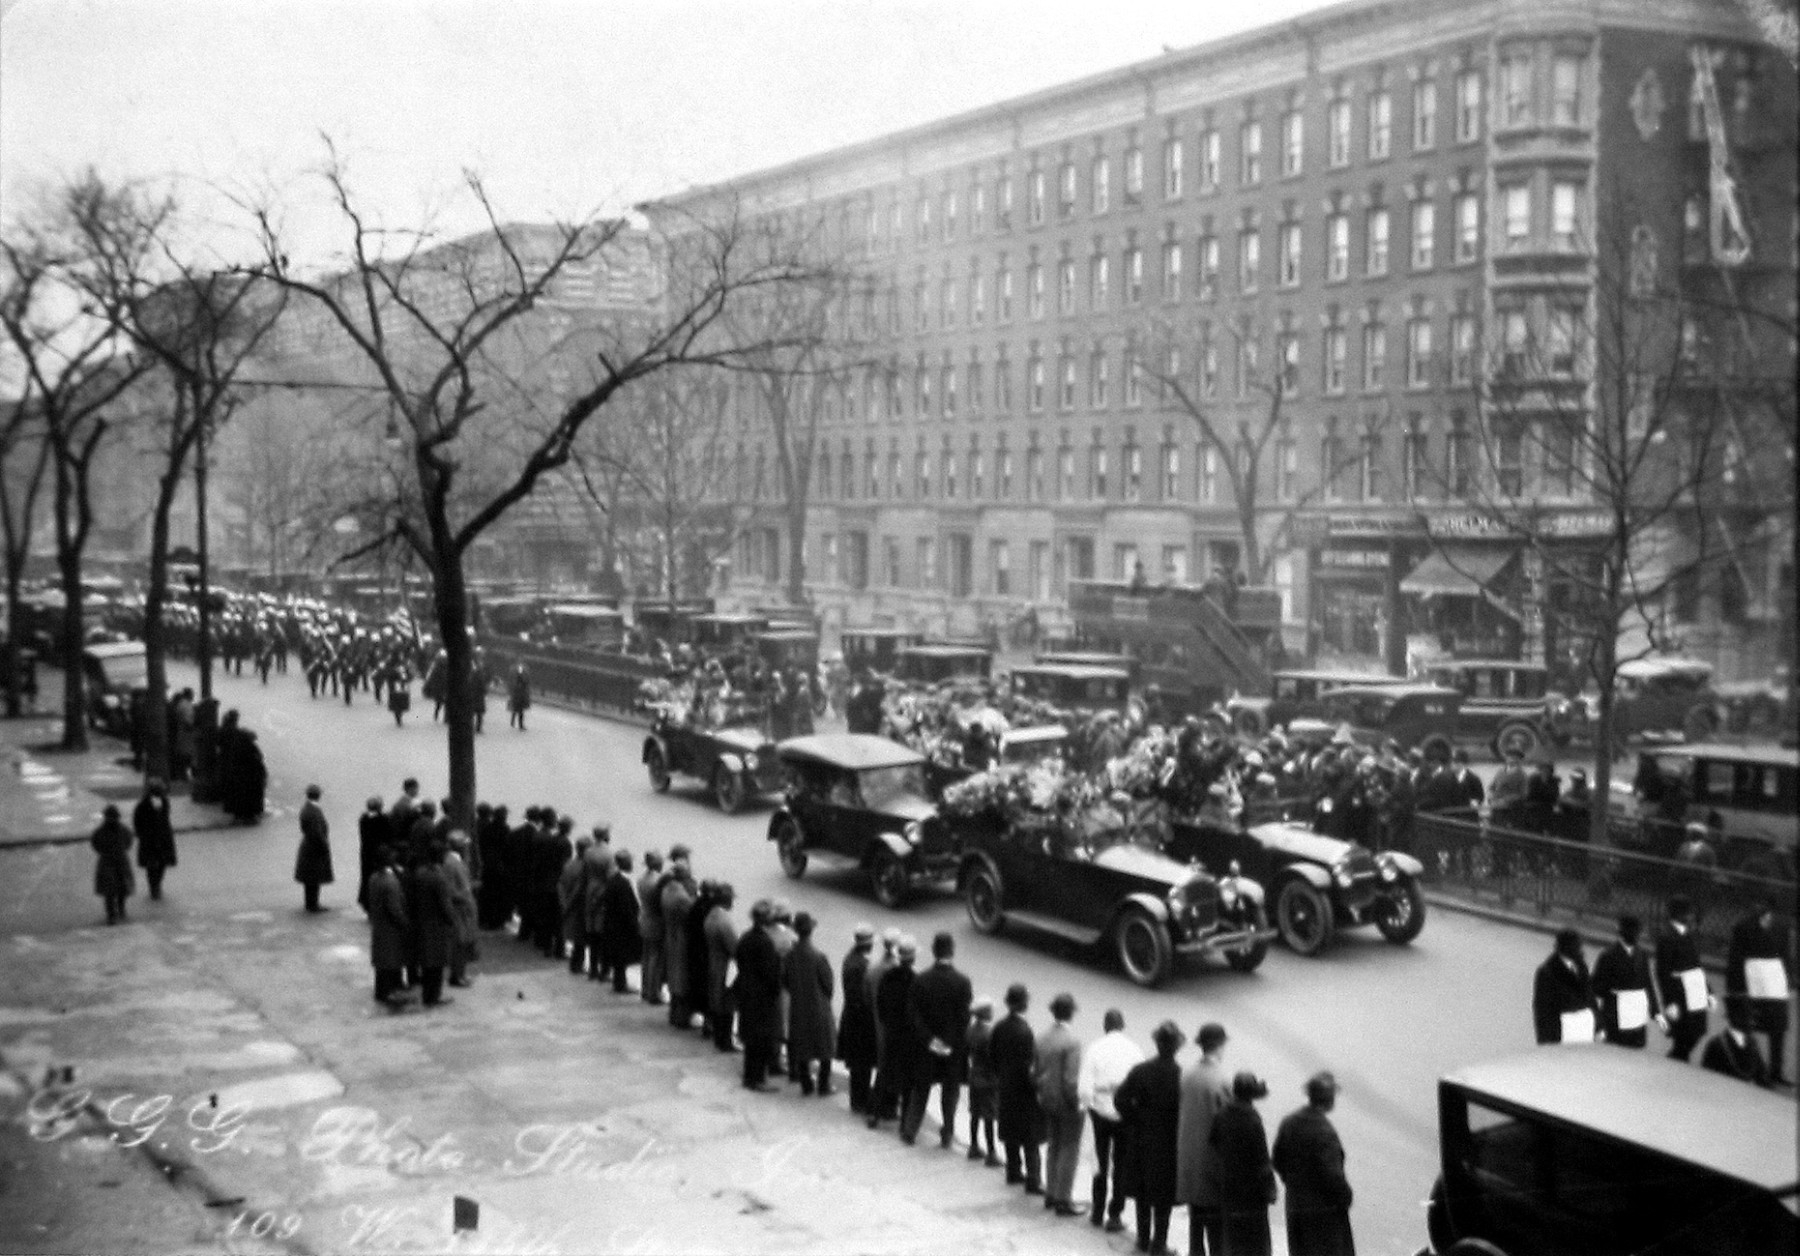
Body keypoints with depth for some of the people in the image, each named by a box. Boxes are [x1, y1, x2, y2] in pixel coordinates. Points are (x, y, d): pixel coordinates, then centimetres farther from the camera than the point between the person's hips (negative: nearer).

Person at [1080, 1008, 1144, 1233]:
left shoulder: (1094, 1049, -9)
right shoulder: (1134, 1050, -10)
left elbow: (1085, 1088, -13)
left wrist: (1088, 1105, 5)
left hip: (1101, 1111, 1)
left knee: (1101, 1162, 19)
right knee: (1121, 1164, 11)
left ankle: (1097, 1212, 28)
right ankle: (1114, 1216, 12)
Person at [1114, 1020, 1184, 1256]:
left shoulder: (1140, 1070, -9)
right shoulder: (1181, 1075, -18)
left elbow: (1121, 1099, -9)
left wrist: (1134, 1121, 2)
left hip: (1142, 1139, 3)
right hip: (1169, 1143, -3)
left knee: (1143, 1192, 18)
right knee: (1164, 1195, 9)